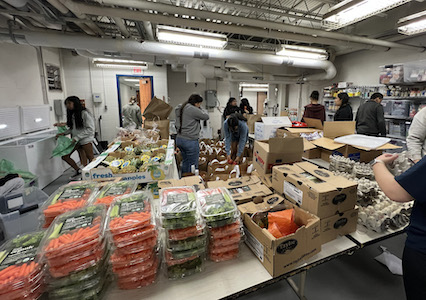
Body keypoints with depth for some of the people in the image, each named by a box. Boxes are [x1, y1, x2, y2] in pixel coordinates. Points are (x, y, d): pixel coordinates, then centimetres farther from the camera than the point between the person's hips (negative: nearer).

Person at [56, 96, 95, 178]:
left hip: (85, 140, -8)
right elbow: (72, 128, 18)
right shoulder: (71, 114, 11)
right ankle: (78, 170, 21)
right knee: (65, 156, 7)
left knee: (91, 159, -1)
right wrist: (64, 133, 2)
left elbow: (90, 129, -17)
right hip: (75, 141, 8)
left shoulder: (84, 113, -12)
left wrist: (77, 137, -18)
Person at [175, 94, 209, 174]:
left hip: (179, 139, 9)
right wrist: (200, 109, 5)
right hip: (190, 141, -9)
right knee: (193, 165, 3)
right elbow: (206, 116, -11)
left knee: (185, 162, 21)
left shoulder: (180, 108, 11)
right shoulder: (192, 109, -16)